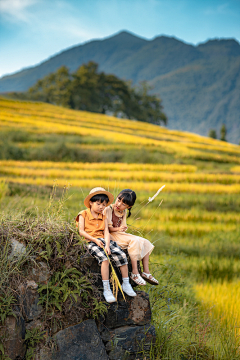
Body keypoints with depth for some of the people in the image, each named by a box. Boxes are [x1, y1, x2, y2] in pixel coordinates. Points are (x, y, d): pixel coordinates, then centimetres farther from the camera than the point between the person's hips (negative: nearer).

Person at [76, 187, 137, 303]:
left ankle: (126, 284, 2)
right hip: (91, 241, -5)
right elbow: (81, 231, -3)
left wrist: (107, 245, -13)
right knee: (104, 259, -30)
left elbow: (106, 232, 5)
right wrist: (95, 240, -13)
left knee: (122, 256, -13)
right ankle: (106, 289, -25)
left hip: (104, 240, 5)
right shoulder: (83, 214, 4)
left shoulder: (103, 216, 17)